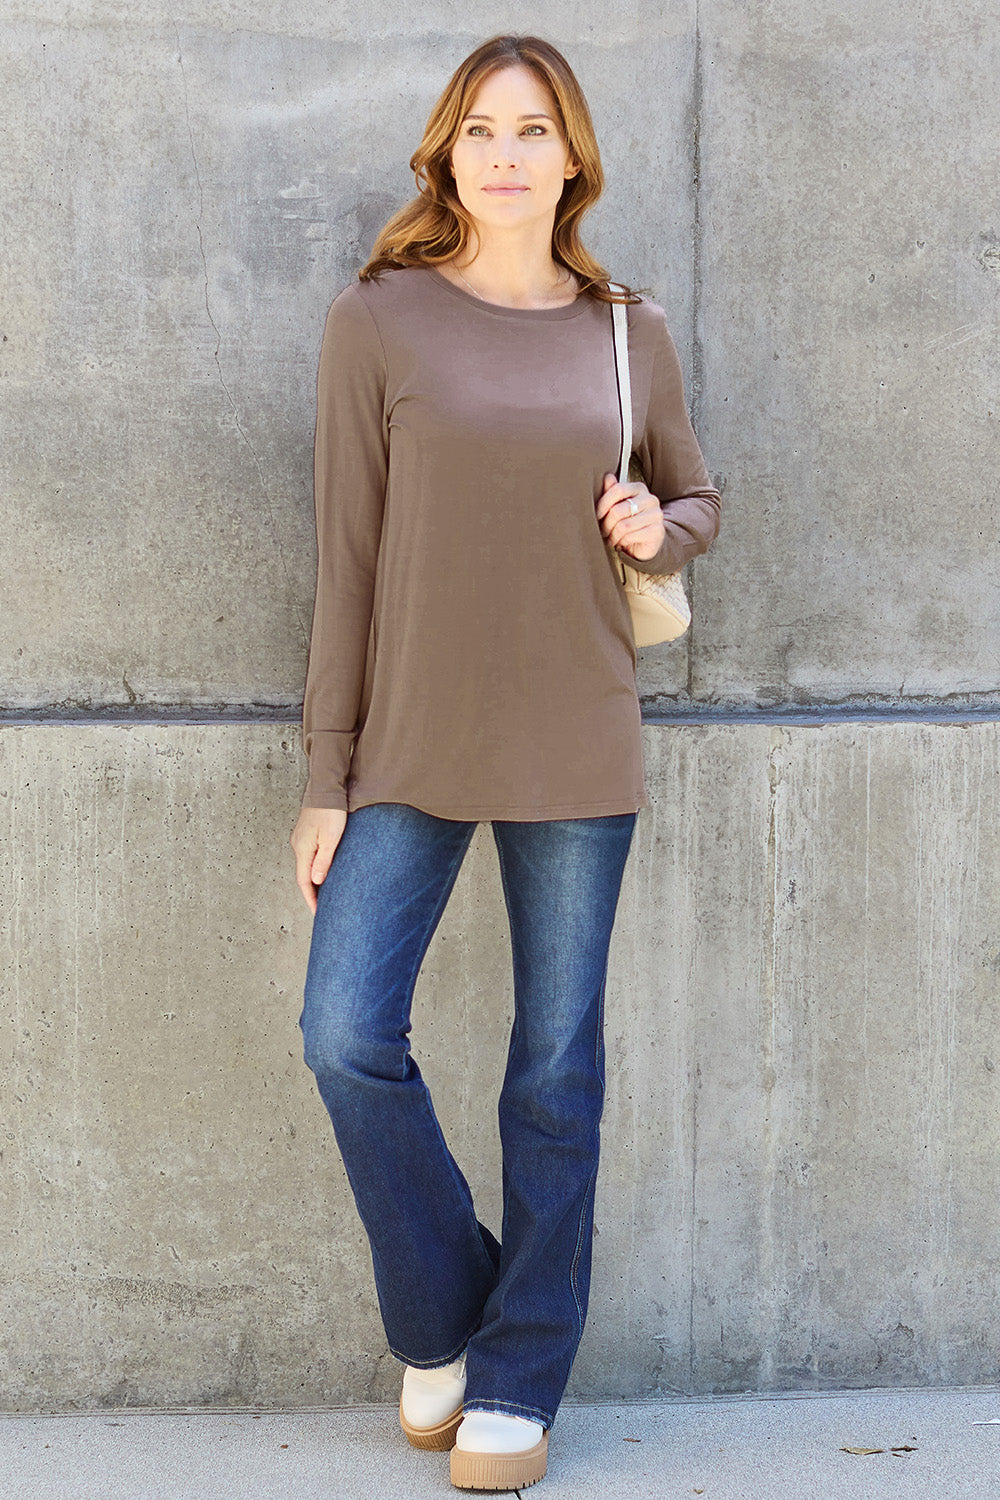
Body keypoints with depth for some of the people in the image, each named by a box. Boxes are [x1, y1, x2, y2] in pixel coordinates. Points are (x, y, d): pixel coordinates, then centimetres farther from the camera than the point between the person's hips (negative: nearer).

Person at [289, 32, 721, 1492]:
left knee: (557, 1068, 6)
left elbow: (698, 497, 19)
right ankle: (442, 1321, 19)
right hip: (414, 744, -1)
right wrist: (328, 775, -4)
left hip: (577, 750, 1)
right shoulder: (378, 320, -2)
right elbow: (347, 553, -2)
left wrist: (661, 528, -7)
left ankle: (519, 1381, 22)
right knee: (347, 1039, -8)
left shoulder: (630, 332, 5)